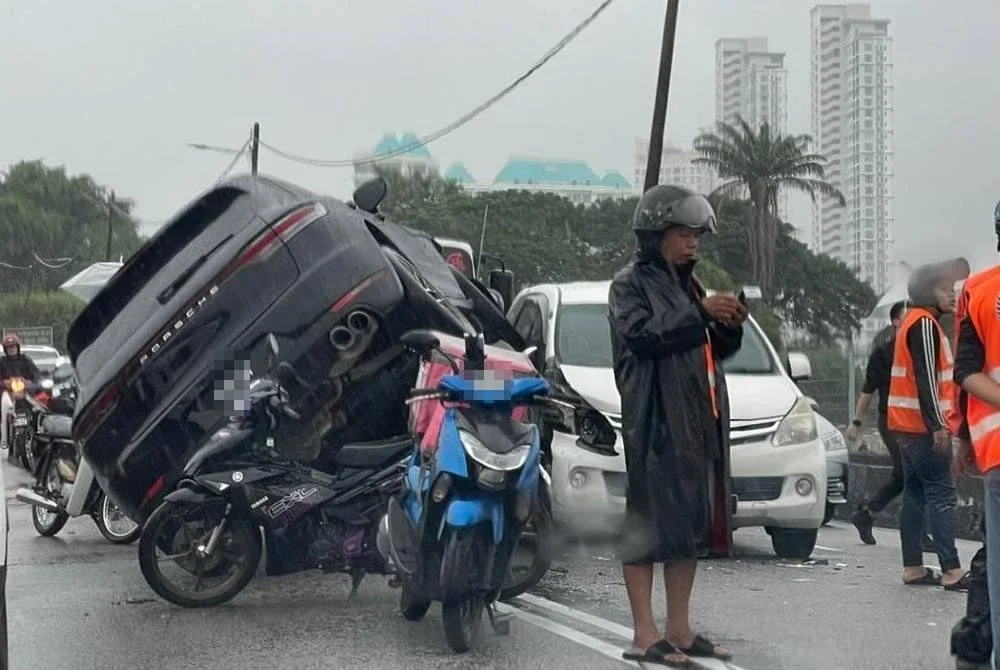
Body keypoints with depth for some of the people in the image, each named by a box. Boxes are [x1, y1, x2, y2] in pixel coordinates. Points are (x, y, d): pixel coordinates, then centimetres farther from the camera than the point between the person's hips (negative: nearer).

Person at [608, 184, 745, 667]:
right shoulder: (630, 283, 0)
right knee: (648, 523, -8)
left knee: (693, 524, 8)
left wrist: (729, 327, 4)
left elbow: (715, 351, 24)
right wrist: (700, 313, -20)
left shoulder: (687, 284, 23)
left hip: (698, 422, 8)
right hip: (654, 422, -8)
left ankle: (679, 631, 14)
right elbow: (641, 335, -17)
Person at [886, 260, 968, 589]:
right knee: (942, 496, -11)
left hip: (908, 426, 10)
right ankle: (951, 571, -13)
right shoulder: (924, 323, -12)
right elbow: (926, 378, -19)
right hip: (923, 426, -10)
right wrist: (937, 425, -21)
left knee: (915, 494, 8)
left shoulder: (916, 322, 20)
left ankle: (913, 567, 9)